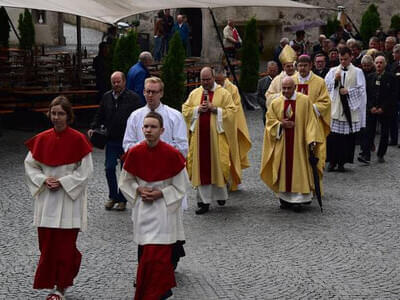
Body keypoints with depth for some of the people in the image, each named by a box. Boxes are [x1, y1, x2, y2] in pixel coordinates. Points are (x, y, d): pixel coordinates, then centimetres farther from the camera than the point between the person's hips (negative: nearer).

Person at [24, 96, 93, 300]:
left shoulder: (78, 140, -7)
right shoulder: (42, 139, 3)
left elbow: (85, 170, -7)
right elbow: (30, 165, 9)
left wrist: (62, 182, -14)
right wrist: (44, 180, -8)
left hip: (69, 199, -3)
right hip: (46, 199, 3)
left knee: (65, 245, 0)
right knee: (47, 243, 6)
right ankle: (51, 281, 28)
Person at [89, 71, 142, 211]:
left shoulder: (133, 98, -4)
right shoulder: (106, 97, 9)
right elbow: (99, 115, 16)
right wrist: (93, 128, 0)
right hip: (111, 139, 3)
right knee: (109, 168, -1)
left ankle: (122, 199, 17)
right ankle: (113, 197, 16)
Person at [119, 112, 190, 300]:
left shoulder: (172, 154, -13)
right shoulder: (134, 153, -4)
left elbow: (182, 186, -3)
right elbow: (125, 182, 9)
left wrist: (161, 193, -14)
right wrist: (138, 190, -9)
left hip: (164, 210, -4)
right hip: (142, 210, 4)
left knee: (157, 255, -8)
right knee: (145, 254, 12)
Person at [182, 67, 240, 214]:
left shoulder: (223, 93, 1)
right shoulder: (194, 93, 11)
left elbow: (231, 111, -5)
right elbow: (185, 110, 9)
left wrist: (214, 109, -15)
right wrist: (198, 109, -8)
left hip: (217, 136, -2)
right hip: (199, 137, 2)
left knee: (218, 166, 3)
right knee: (201, 168, 1)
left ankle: (221, 195, 25)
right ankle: (204, 201, 5)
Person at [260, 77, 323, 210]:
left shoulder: (305, 100, -2)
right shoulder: (275, 103, 4)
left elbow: (310, 121, -4)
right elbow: (270, 121, 6)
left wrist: (311, 139, -13)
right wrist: (281, 124, -14)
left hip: (299, 143, -2)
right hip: (281, 143, 2)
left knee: (298, 168, -3)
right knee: (283, 169, 4)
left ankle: (298, 197, 1)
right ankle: (285, 197, 13)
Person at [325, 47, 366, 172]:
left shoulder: (357, 72, 5)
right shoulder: (333, 71, 11)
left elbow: (361, 89, 0)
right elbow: (326, 87, 6)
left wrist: (348, 91, -11)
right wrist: (335, 80, -8)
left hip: (350, 109, -1)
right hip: (335, 108, 1)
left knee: (347, 137, 1)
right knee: (333, 136, -4)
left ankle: (342, 162, 9)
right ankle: (332, 161, 4)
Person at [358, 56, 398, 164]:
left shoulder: (391, 78, -1)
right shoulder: (370, 77, 9)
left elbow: (394, 95, -5)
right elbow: (367, 94, 8)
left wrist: (383, 108, -10)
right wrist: (371, 107, -6)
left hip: (385, 110, -1)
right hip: (371, 110, 1)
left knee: (384, 133, 5)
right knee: (369, 132, -8)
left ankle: (381, 155, 17)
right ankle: (366, 155, -13)